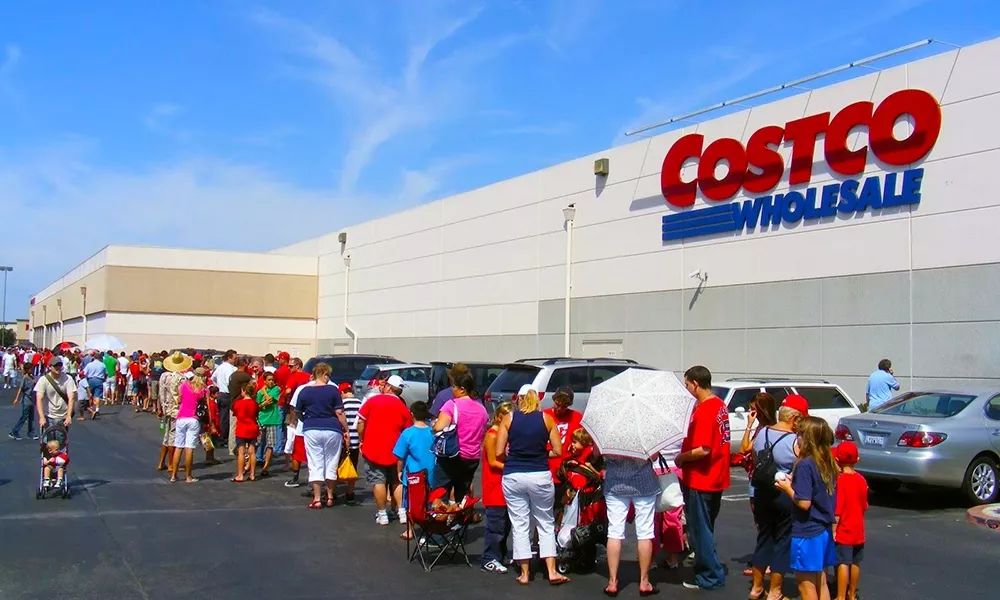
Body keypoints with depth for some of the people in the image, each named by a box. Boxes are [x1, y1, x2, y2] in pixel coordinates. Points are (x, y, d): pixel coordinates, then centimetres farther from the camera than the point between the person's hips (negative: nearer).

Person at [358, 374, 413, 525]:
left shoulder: (373, 401, -4)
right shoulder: (403, 408, 2)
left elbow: (361, 423, -5)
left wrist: (362, 440, 7)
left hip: (373, 450, -2)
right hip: (395, 452, 2)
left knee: (378, 481, 5)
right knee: (396, 482, 16)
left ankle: (382, 514, 7)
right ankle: (402, 511, 12)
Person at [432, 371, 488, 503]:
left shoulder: (452, 405, -12)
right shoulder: (481, 407, 9)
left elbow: (438, 428, -20)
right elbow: (484, 433, 15)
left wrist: (434, 423, -1)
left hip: (452, 457, -6)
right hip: (474, 458, 6)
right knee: (463, 494, 13)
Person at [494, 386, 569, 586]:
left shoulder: (508, 419, 1)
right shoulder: (546, 419, 1)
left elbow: (499, 452, -1)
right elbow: (558, 451, -1)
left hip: (513, 476, 0)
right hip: (540, 476, 0)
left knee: (519, 525, 9)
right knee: (546, 524, 13)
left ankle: (524, 573, 13)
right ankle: (552, 571, 10)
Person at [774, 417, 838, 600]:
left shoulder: (805, 465, -19)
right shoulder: (828, 464, 6)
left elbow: (804, 502, -23)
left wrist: (787, 488, -8)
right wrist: (795, 483, 12)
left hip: (806, 532, -8)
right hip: (824, 531, 8)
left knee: (806, 584, 2)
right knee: (821, 583, 17)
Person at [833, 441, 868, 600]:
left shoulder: (839, 480, -18)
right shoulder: (861, 479, 0)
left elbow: (837, 510, -19)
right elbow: (864, 506, 9)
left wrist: (833, 530, -13)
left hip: (843, 532, -6)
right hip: (858, 531, 6)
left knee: (843, 564, -2)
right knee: (855, 563, 15)